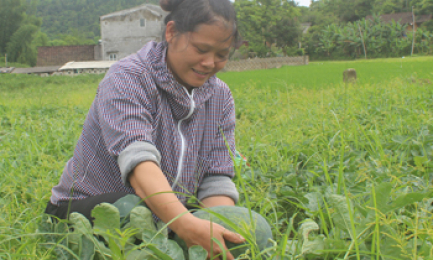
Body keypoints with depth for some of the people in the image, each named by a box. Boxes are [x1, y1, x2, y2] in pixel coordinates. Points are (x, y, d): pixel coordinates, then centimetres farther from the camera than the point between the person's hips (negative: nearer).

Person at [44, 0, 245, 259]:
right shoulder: (127, 79, -18)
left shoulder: (221, 98, 0)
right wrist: (185, 225, -52)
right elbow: (136, 155, -36)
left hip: (171, 215, 4)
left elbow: (217, 179, -9)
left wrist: (221, 231, -30)